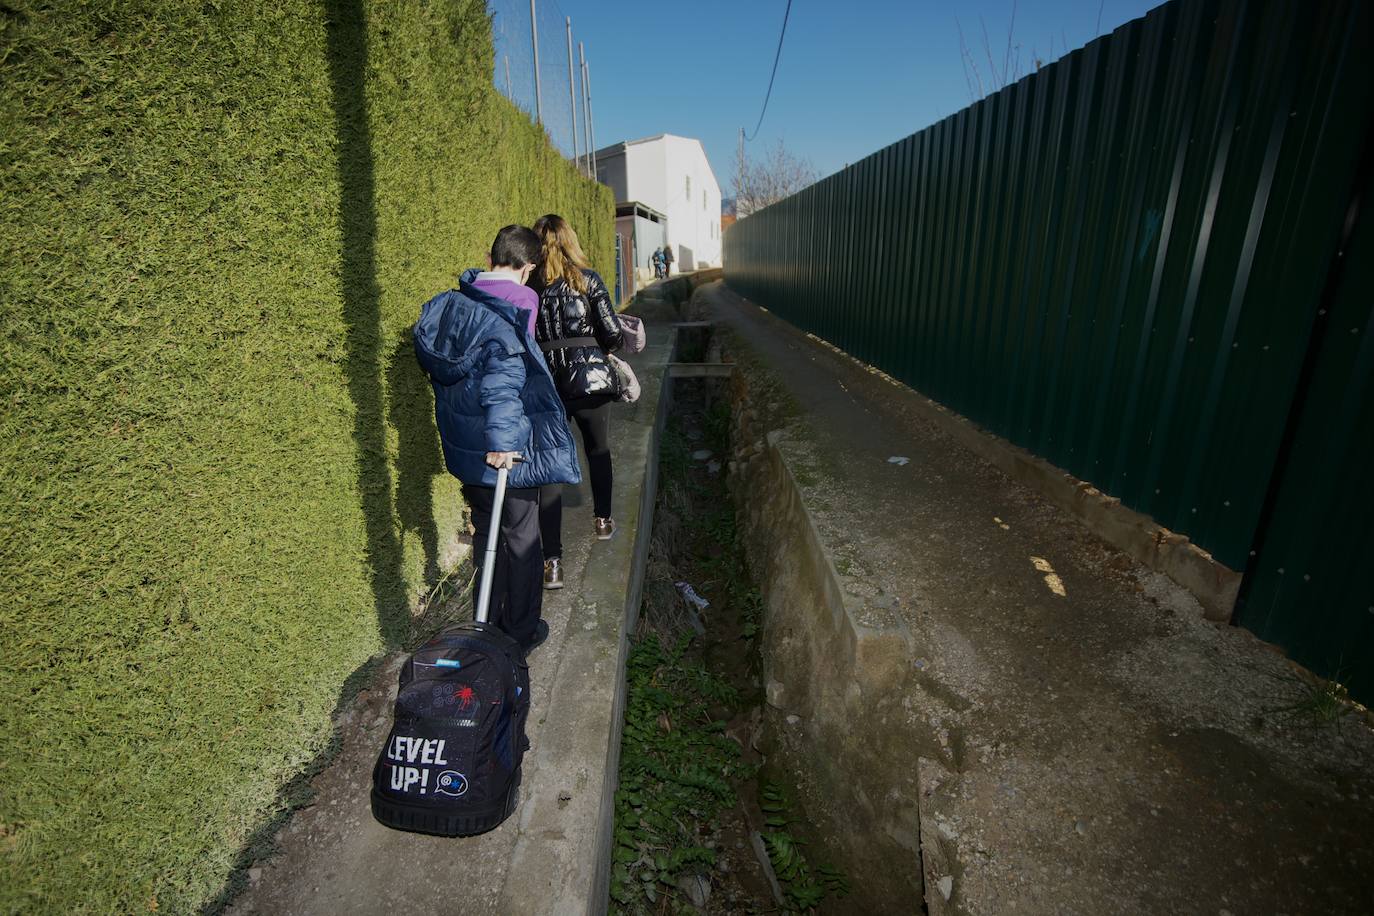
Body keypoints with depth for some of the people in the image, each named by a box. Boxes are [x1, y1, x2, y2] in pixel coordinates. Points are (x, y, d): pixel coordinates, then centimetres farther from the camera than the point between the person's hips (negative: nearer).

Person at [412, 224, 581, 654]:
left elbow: (432, 364, 14)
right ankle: (521, 633, 26)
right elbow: (501, 385, -30)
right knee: (522, 542, 11)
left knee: (487, 537, 21)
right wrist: (501, 441, -27)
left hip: (463, 450, 7)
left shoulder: (445, 306, 4)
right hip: (506, 456, -7)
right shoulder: (507, 320, -20)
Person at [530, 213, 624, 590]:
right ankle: (602, 520, 41)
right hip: (589, 378, 0)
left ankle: (552, 561, -3)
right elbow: (613, 335, -6)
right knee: (599, 450, 23)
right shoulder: (588, 280, -2)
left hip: (545, 384, 0)